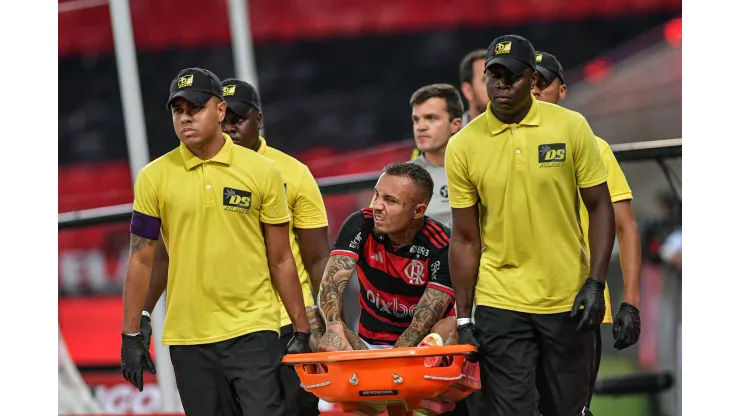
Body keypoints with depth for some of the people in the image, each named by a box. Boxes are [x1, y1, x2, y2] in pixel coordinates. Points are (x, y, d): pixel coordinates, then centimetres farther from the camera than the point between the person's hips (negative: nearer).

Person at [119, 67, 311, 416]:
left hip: (252, 331, -1)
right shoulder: (154, 177, 2)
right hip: (187, 338, 1)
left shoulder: (262, 172, 1)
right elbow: (141, 260, 6)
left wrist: (302, 332, 5)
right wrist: (131, 336, 3)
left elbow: (280, 260, 6)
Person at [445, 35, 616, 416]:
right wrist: (463, 318, 1)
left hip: (568, 300, 0)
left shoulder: (571, 127, -3)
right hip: (500, 305, 0)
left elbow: (599, 208, 2)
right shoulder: (463, 146, -3)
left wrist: (595, 284, -8)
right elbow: (465, 239, 3)